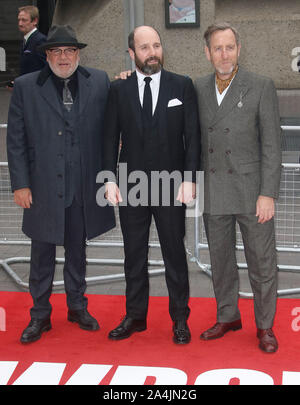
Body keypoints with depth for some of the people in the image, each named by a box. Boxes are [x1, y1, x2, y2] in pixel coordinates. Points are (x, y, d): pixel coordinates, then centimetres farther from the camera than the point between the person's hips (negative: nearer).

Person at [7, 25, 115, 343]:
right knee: (42, 254, 8)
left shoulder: (99, 82, 3)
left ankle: (77, 306, 33)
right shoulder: (25, 87, -1)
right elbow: (16, 140, 0)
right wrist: (20, 183, -5)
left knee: (77, 250, 16)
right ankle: (40, 315, 22)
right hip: (43, 188, -1)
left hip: (84, 187, 2)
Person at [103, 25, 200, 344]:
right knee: (134, 256, 11)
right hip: (131, 187, 2)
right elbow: (111, 137, 4)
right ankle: (135, 316, 25)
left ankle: (180, 319, 21)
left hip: (171, 186, -1)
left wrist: (189, 179, -10)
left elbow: (192, 136, -2)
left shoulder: (182, 86, 0)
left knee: (175, 255, 7)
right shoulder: (118, 90, 4)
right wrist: (110, 179, -5)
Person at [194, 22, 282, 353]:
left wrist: (268, 194, -13)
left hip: (251, 191, -3)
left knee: (261, 262, 4)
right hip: (214, 194, 4)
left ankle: (264, 326, 20)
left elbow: (272, 144, -7)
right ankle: (227, 317, 32)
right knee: (220, 260, 14)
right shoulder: (198, 89, 6)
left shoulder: (261, 87, -5)